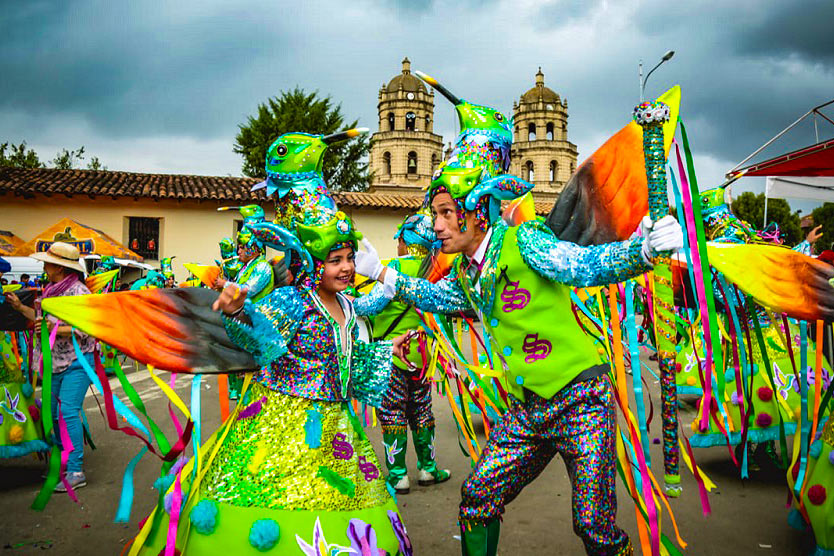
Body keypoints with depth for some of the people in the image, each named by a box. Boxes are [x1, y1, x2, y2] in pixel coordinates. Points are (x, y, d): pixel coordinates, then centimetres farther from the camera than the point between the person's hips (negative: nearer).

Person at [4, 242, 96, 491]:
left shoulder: (79, 292, -15)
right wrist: (20, 307, 19)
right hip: (55, 361, 9)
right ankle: (62, 461, 26)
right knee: (52, 412, 12)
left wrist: (54, 329, -28)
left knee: (68, 412, -13)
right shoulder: (51, 290, 12)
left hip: (77, 361, -9)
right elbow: (45, 319, 21)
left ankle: (76, 471, -9)